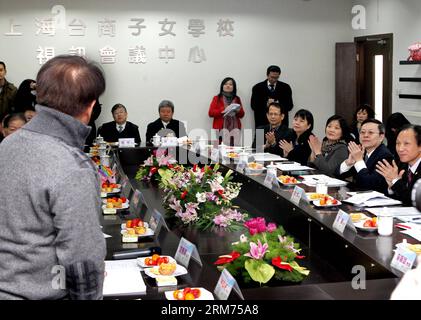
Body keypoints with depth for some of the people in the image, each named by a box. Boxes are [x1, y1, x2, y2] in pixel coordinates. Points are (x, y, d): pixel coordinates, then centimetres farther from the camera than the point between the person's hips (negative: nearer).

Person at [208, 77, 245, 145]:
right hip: (221, 129, -2)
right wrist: (223, 110, -12)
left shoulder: (237, 99, 16)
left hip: (234, 128, 2)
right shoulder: (217, 98, 9)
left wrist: (238, 111, -6)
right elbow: (210, 113, 0)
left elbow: (242, 114, 17)